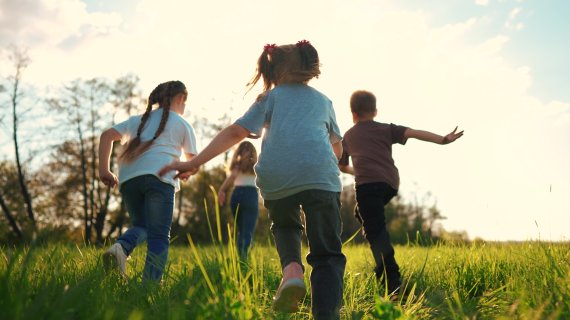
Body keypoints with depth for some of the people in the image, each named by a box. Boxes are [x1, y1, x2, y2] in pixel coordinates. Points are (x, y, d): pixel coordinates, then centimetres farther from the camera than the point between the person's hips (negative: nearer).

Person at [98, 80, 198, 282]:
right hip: (159, 177, -4)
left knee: (140, 225, 18)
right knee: (159, 236, -2)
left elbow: (107, 135, 18)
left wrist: (104, 170, 15)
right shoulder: (182, 124, 20)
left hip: (128, 177, 4)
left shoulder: (139, 119, 30)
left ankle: (121, 247, -12)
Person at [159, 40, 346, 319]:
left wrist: (193, 163, 5)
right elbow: (337, 149, 37)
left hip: (276, 178, 0)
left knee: (285, 227, 31)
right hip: (320, 175, 0)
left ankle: (291, 270, 2)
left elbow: (236, 132, 8)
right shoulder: (323, 100, 29)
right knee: (327, 254, 6)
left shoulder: (271, 97, 23)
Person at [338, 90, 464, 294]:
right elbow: (413, 133, 5)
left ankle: (392, 284, -20)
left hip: (368, 183, -3)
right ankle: (383, 268, 18)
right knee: (362, 214, 27)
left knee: (375, 231, -7)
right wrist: (442, 140, -4)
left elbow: (341, 166, 35)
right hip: (391, 183, 4)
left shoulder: (348, 136, 24)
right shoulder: (386, 129, 21)